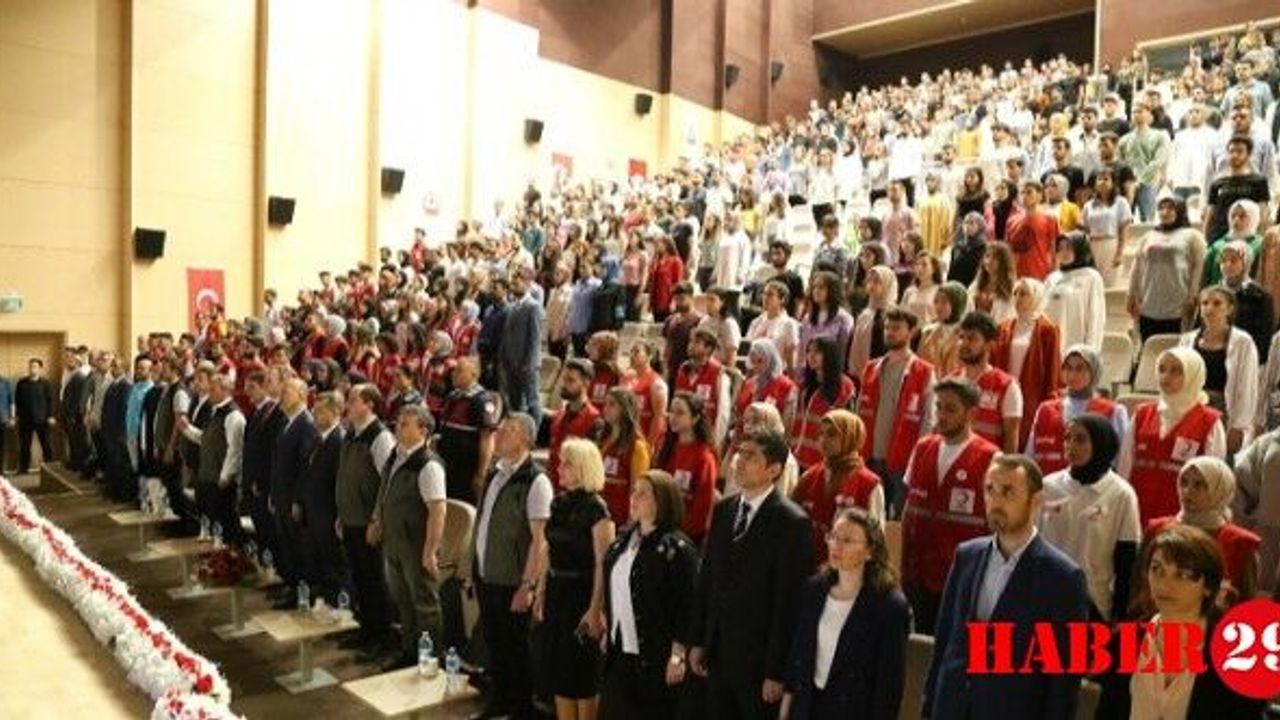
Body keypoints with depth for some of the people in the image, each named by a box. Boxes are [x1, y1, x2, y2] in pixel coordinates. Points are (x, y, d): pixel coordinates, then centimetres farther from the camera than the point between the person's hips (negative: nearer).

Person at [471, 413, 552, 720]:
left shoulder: (536, 481, -18)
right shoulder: (494, 473, 5)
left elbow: (540, 539, -19)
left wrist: (527, 586, -19)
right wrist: (475, 567, 13)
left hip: (512, 582, -7)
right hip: (485, 576, 7)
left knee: (516, 648, 9)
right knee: (493, 641, 20)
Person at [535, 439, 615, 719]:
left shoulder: (596, 508, -15)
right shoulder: (559, 503, 6)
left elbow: (603, 564, -18)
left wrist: (596, 608, -21)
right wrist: (541, 593, 14)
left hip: (582, 593, -7)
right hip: (557, 591, 7)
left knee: (584, 672, 6)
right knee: (558, 667, 14)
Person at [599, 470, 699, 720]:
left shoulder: (678, 547, -16)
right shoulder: (624, 538, 7)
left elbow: (688, 605, -17)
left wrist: (678, 654, -16)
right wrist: (608, 631, 16)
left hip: (654, 657, -7)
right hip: (619, 652, 7)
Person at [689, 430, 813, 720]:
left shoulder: (791, 522, -15)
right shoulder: (723, 510, 5)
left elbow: (790, 601, -15)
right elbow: (707, 577, 9)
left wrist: (777, 671, -14)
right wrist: (698, 641, 8)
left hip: (759, 658, -5)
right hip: (718, 652, 6)